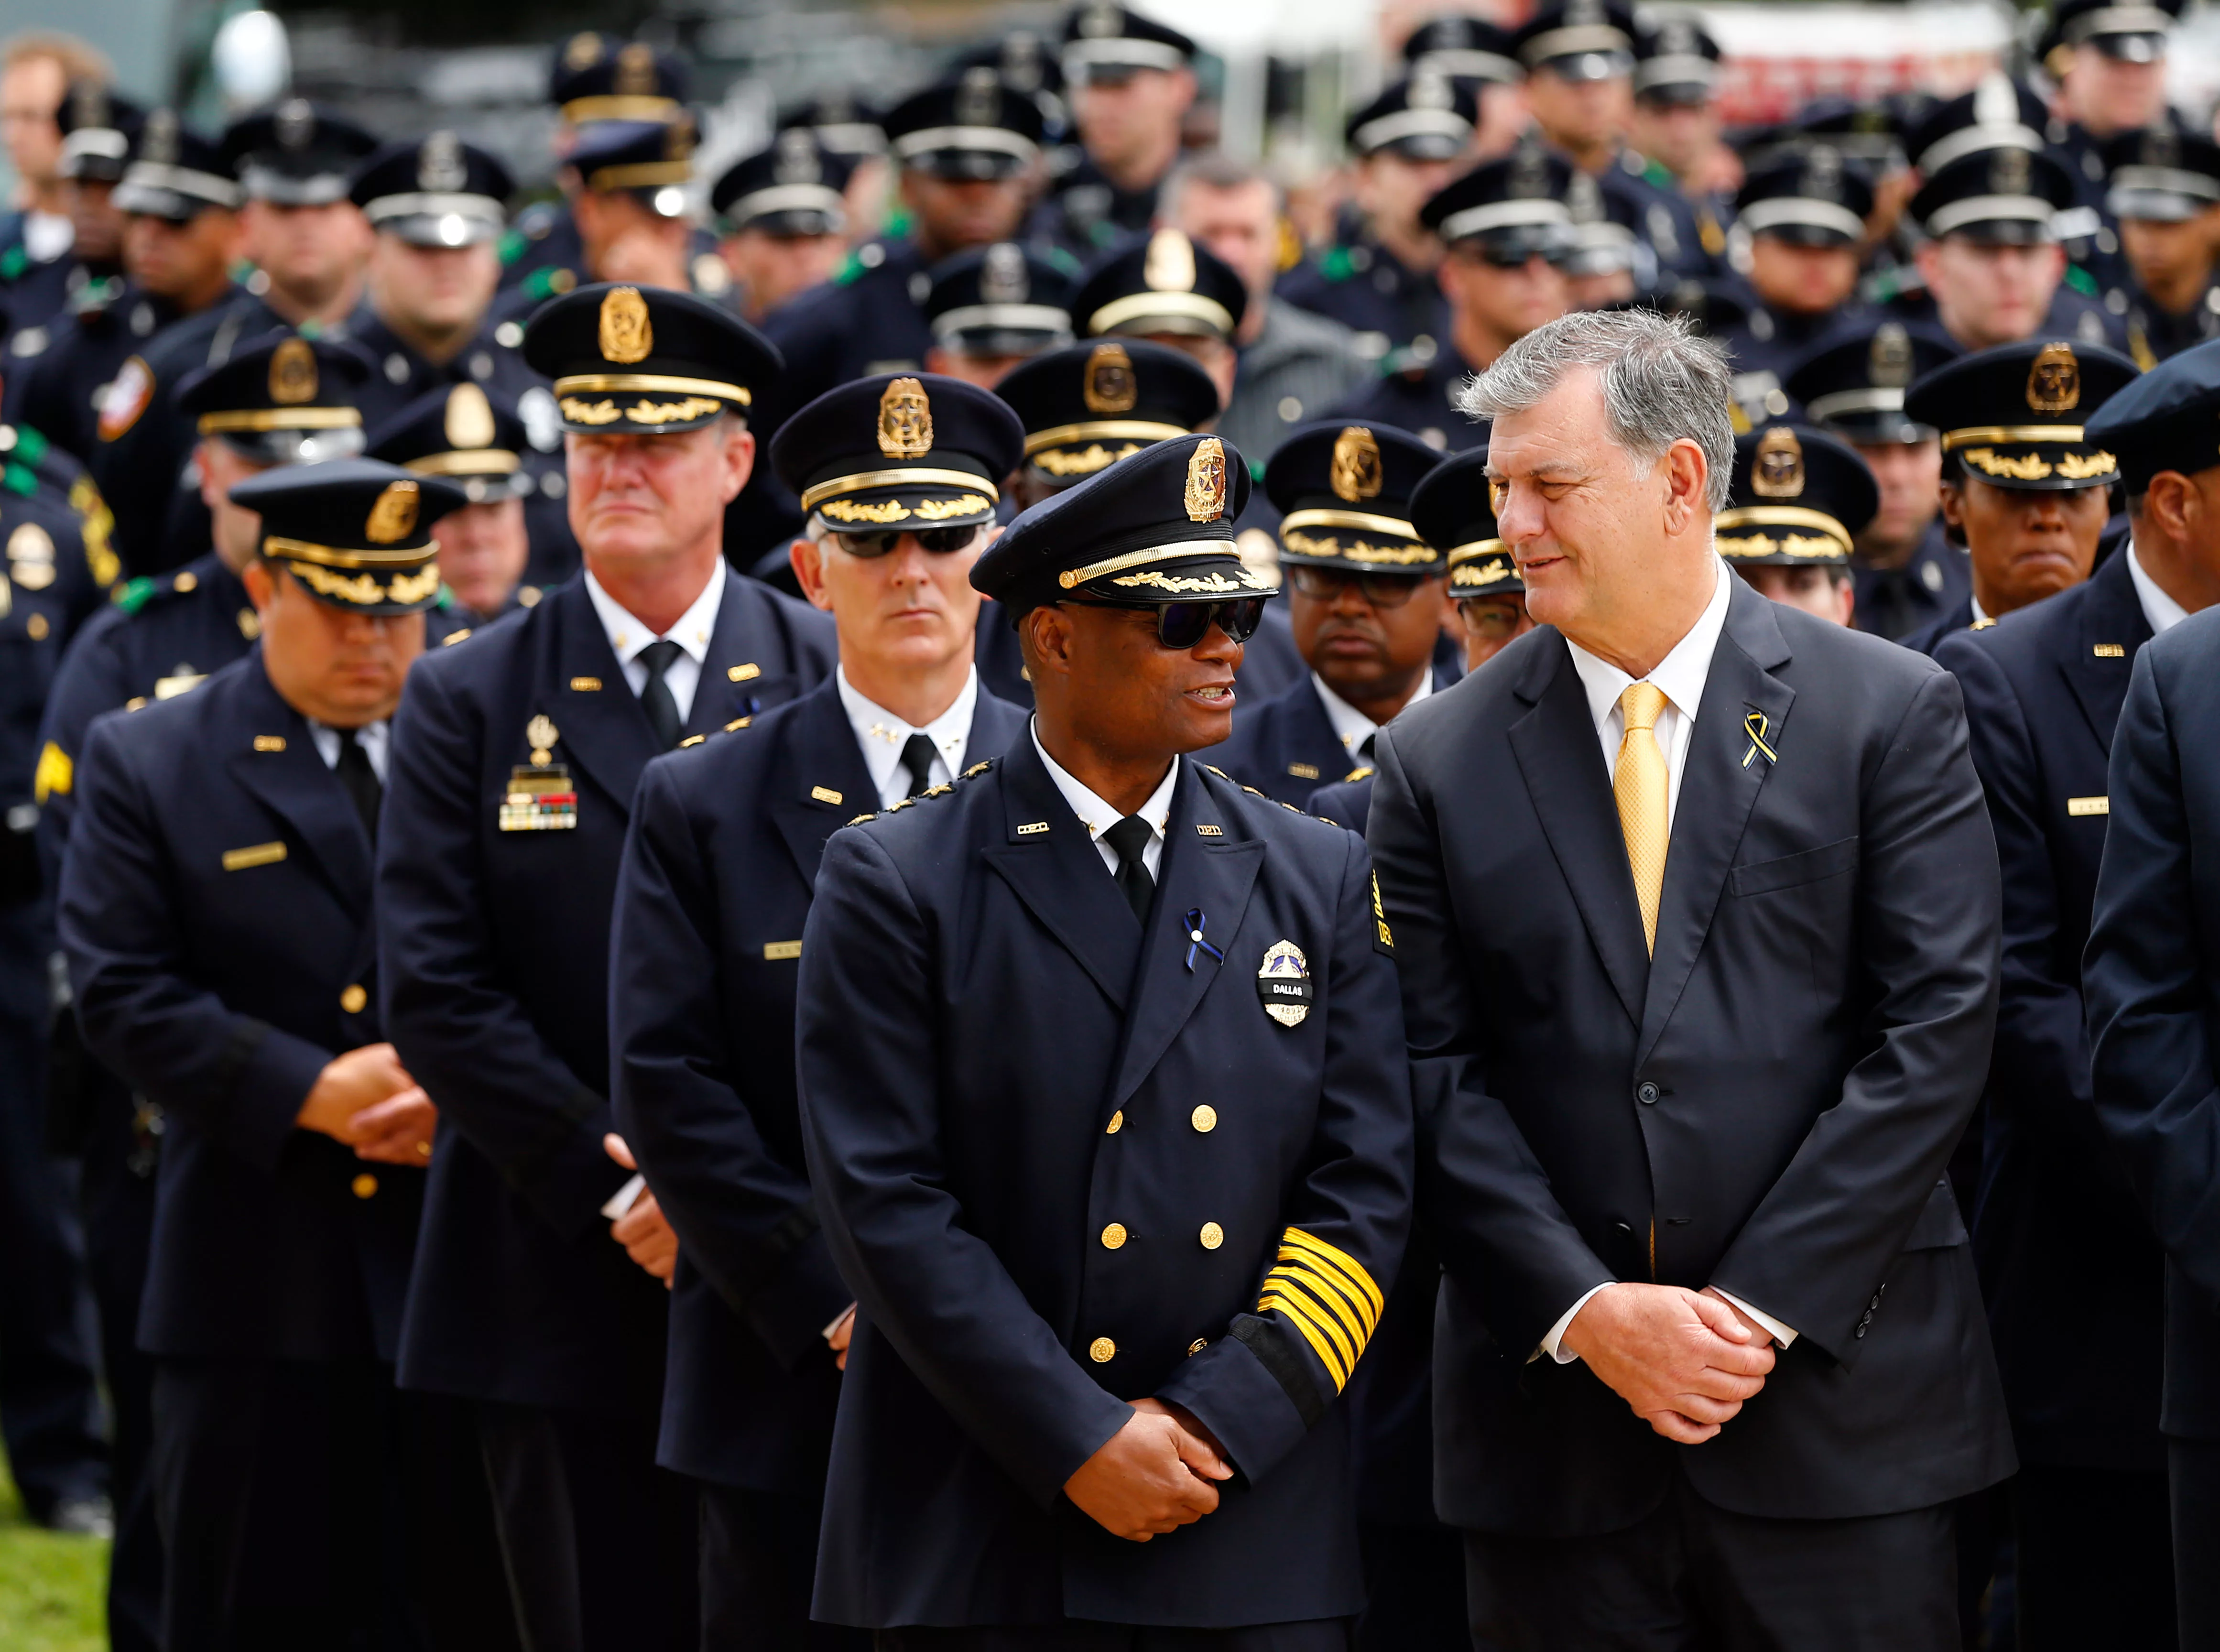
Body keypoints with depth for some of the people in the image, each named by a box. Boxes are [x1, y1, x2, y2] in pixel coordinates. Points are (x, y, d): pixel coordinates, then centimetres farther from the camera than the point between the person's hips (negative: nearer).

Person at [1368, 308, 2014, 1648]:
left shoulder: (1888, 713, 2)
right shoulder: (1442, 760, 6)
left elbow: (1938, 1031, -4)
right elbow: (1437, 1072, 2)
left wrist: (1766, 1306, -11)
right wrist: (1586, 1312, -11)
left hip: (1837, 1389, -1)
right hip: (1553, 1414, 1)